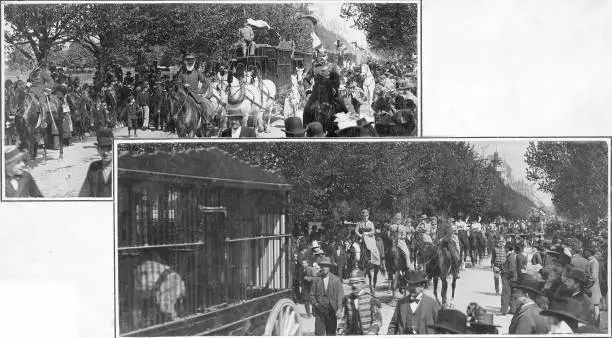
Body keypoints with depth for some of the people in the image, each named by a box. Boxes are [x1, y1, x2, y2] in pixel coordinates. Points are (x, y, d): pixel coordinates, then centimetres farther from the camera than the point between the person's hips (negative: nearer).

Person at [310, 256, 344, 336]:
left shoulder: (336, 279, 3)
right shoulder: (316, 280, 5)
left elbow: (340, 295, -1)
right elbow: (312, 295, 11)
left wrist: (339, 309, -11)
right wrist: (315, 303, -8)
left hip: (332, 311, 0)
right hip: (319, 311, 0)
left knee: (331, 333, 5)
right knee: (319, 333, -5)